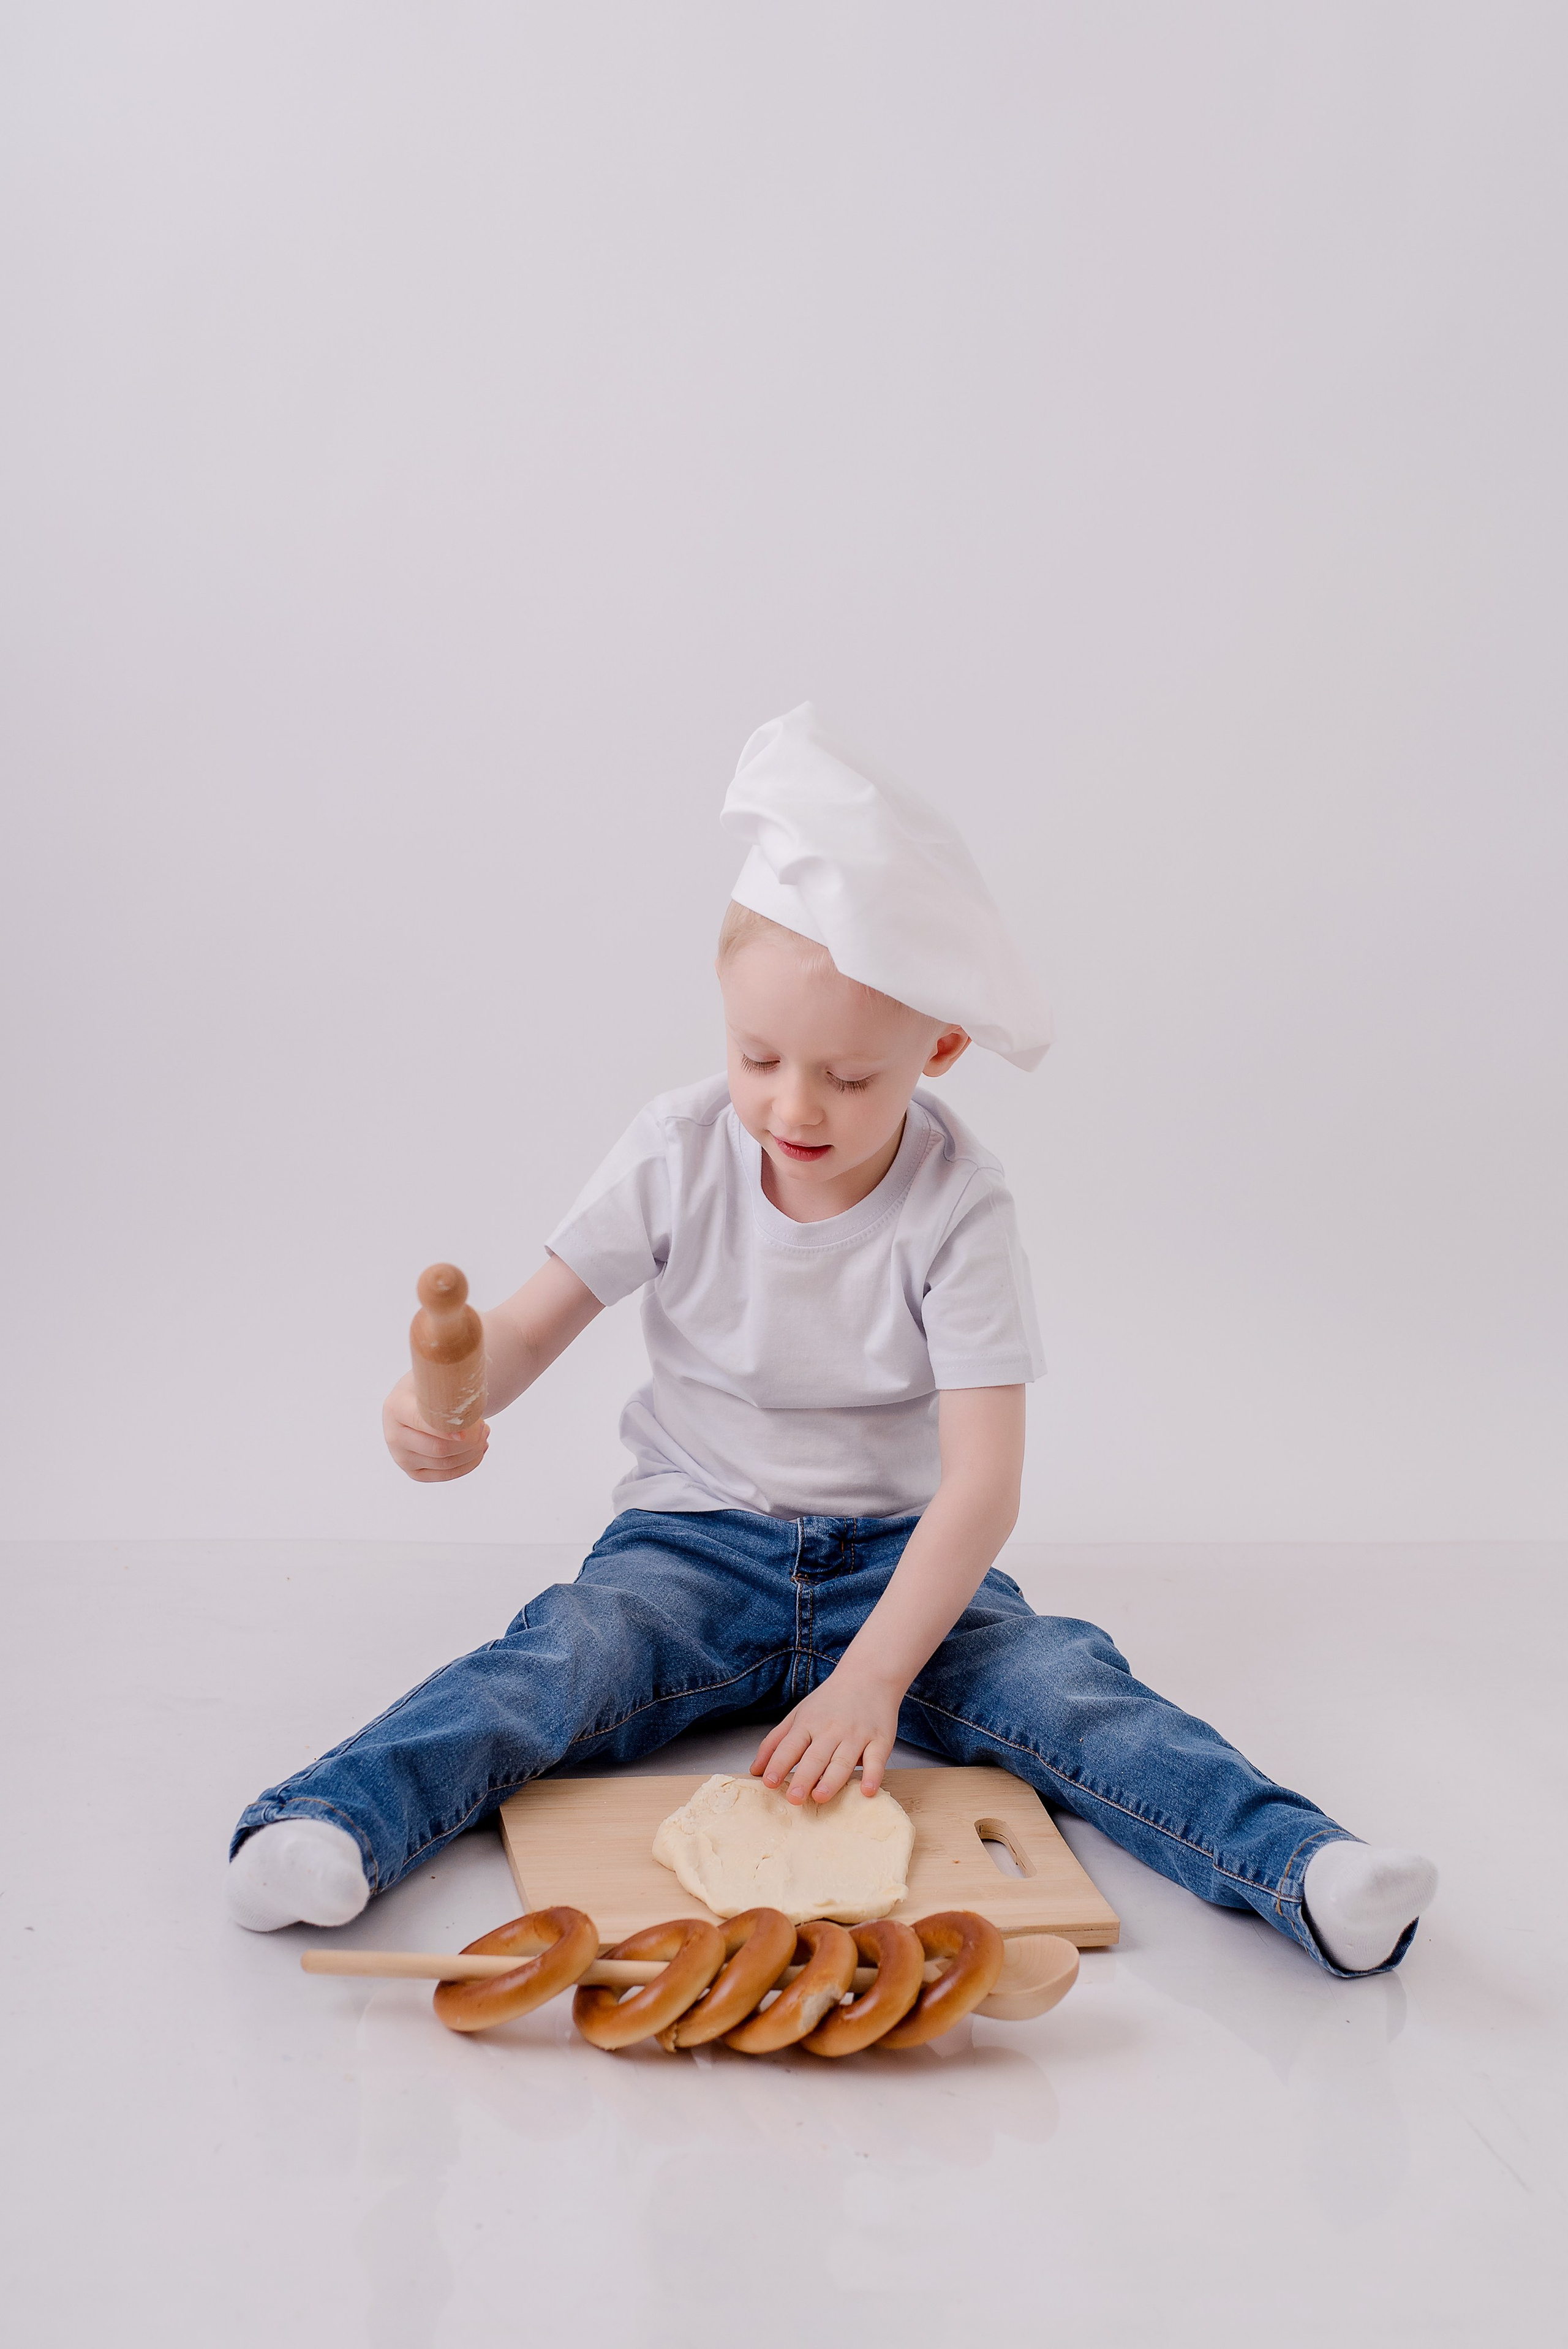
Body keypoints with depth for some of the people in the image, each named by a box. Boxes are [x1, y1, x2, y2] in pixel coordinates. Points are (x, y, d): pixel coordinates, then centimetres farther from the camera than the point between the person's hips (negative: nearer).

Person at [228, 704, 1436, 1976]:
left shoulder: (957, 1206, -15)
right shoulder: (681, 1152, -8)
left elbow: (983, 1483, -21)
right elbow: (533, 1323, -2)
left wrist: (871, 1681, -31)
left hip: (897, 1552, -1)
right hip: (695, 1541, 1)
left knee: (1055, 1679, -27)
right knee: (564, 1652, -28)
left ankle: (1301, 1865, -35)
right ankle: (330, 1824, -43)